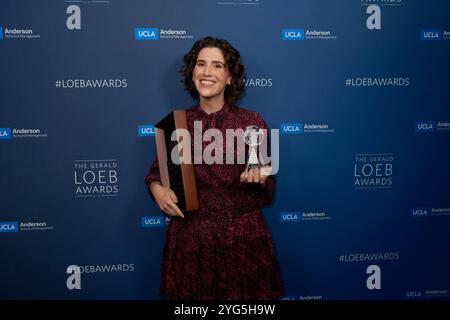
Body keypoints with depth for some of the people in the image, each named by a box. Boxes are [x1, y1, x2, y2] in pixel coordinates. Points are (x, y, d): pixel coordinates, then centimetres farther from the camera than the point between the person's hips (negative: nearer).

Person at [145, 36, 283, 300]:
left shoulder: (251, 122, -4)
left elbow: (268, 192, 0)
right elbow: (158, 170, 12)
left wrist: (259, 179, -21)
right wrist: (156, 188, -9)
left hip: (243, 239, -1)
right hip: (190, 240, 1)